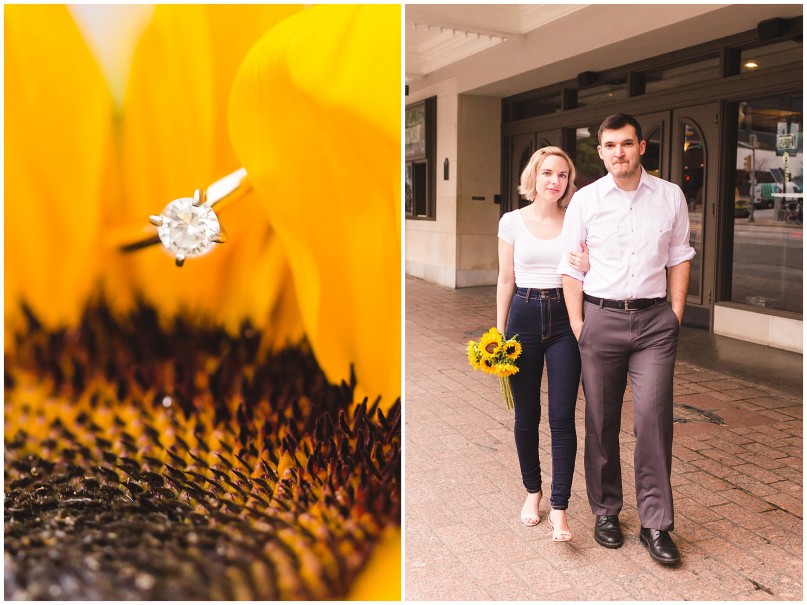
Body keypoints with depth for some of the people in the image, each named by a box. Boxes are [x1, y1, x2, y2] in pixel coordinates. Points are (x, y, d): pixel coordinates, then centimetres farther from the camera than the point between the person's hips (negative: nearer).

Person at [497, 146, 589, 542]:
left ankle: (559, 509, 5)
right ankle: (532, 491, 29)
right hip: (525, 316, 1)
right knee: (526, 416, 7)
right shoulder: (513, 221, 3)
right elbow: (506, 280, 6)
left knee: (562, 417, -3)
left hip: (564, 319, 0)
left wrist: (588, 267, -15)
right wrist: (499, 331, 4)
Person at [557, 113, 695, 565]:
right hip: (601, 316, 0)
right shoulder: (585, 200, 3)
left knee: (654, 417, -6)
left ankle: (656, 524, 7)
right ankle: (606, 511, 23)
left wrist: (676, 313, 5)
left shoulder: (671, 197, 6)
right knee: (602, 421, 7)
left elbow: (680, 256, 12)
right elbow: (571, 267, 4)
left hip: (654, 318, 0)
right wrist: (578, 324, -1)